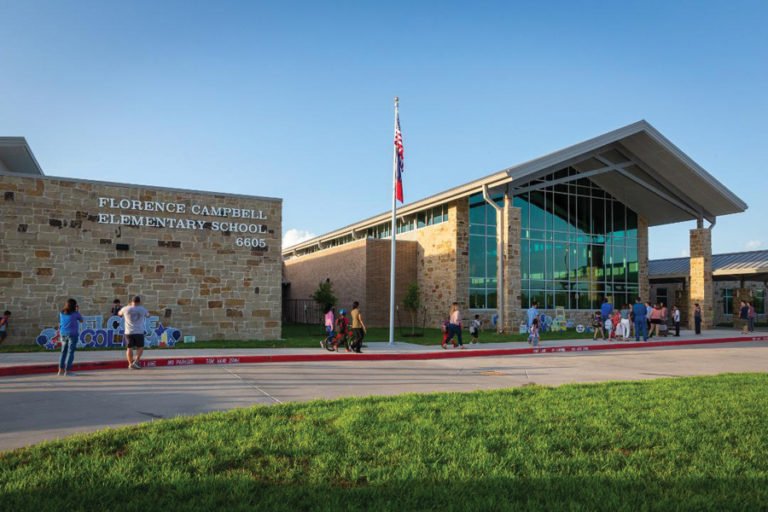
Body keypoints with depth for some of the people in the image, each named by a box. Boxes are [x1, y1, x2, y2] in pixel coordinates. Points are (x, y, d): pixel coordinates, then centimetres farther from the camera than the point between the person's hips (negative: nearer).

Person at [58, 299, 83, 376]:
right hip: (73, 334, -5)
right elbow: (81, 321, 8)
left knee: (63, 352, 14)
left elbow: (60, 324, 14)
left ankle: (61, 370, 12)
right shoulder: (75, 313, -8)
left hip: (63, 334, 5)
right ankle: (67, 370, -6)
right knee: (70, 352, -3)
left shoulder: (62, 313, 6)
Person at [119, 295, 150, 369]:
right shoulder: (142, 309, 1)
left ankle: (130, 364, 9)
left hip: (129, 332, 1)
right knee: (140, 347, 10)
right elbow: (148, 315, 21)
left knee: (130, 348, 8)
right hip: (139, 332, -1)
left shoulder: (126, 309, 1)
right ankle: (136, 362, -2)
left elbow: (119, 313, 22)